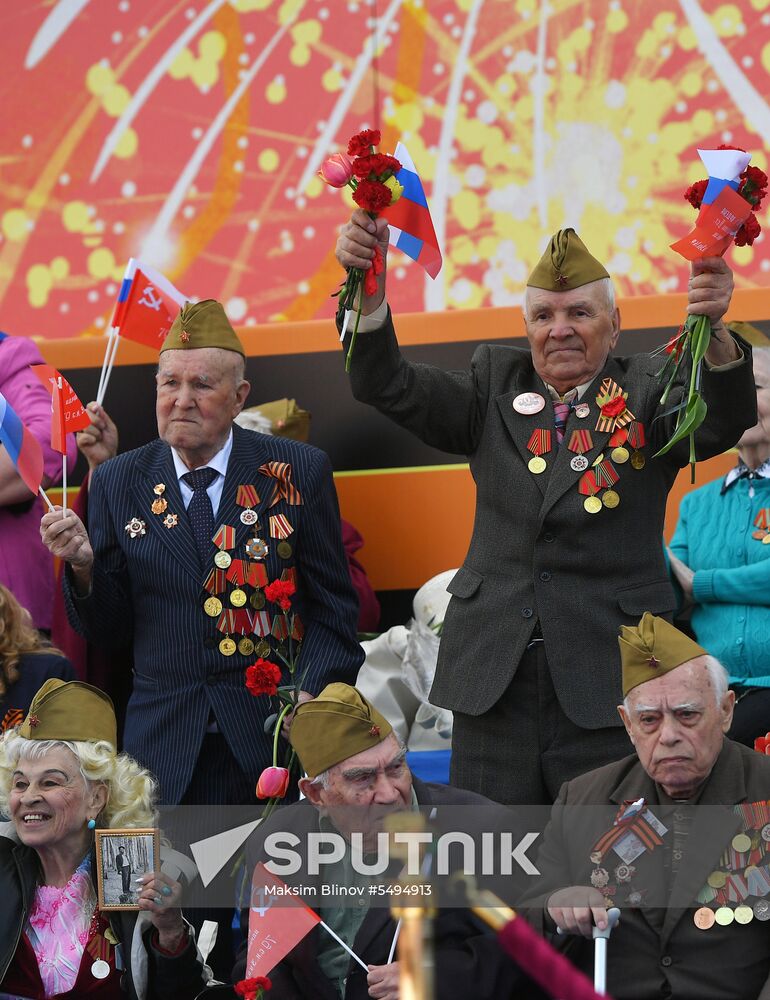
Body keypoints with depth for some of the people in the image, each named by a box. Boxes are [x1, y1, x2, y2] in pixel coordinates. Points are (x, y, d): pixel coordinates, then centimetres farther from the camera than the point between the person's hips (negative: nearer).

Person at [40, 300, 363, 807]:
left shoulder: (298, 472, 1)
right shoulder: (118, 483, 6)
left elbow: (333, 607, 3)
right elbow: (107, 630, 6)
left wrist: (312, 695, -11)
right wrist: (84, 565, -12)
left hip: (274, 729, -1)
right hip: (164, 742, 1)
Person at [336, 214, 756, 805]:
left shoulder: (648, 392, 2)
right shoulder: (496, 386, 11)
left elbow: (722, 422, -18)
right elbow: (388, 387, 1)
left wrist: (713, 331, -39)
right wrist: (369, 287, -17)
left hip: (608, 681, -3)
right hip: (494, 680, 3)